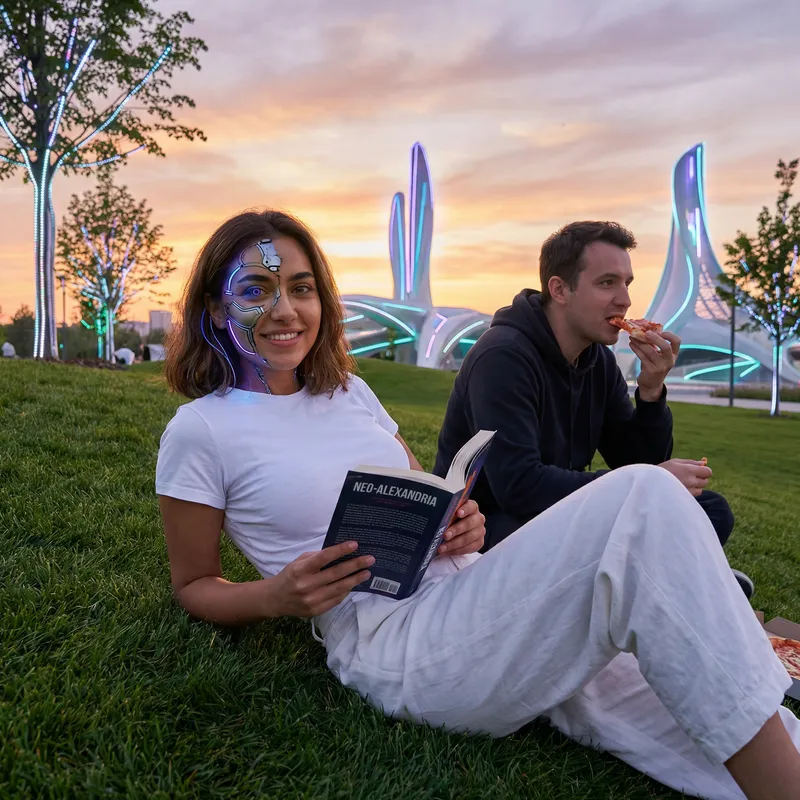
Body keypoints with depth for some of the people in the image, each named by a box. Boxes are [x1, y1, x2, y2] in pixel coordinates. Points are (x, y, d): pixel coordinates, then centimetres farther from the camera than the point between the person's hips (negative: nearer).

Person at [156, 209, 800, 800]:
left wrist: (463, 527, -3)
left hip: (475, 595, 6)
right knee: (644, 497, -24)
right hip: (394, 646, -6)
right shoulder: (200, 430, 0)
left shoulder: (350, 391, 15)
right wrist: (278, 595, -14)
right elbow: (193, 586, 7)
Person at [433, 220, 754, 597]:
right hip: (494, 524, -7)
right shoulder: (503, 357, -22)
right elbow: (518, 486, -32)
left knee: (710, 511, -2)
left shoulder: (599, 359, 3)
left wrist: (651, 390, -14)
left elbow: (639, 464, 5)